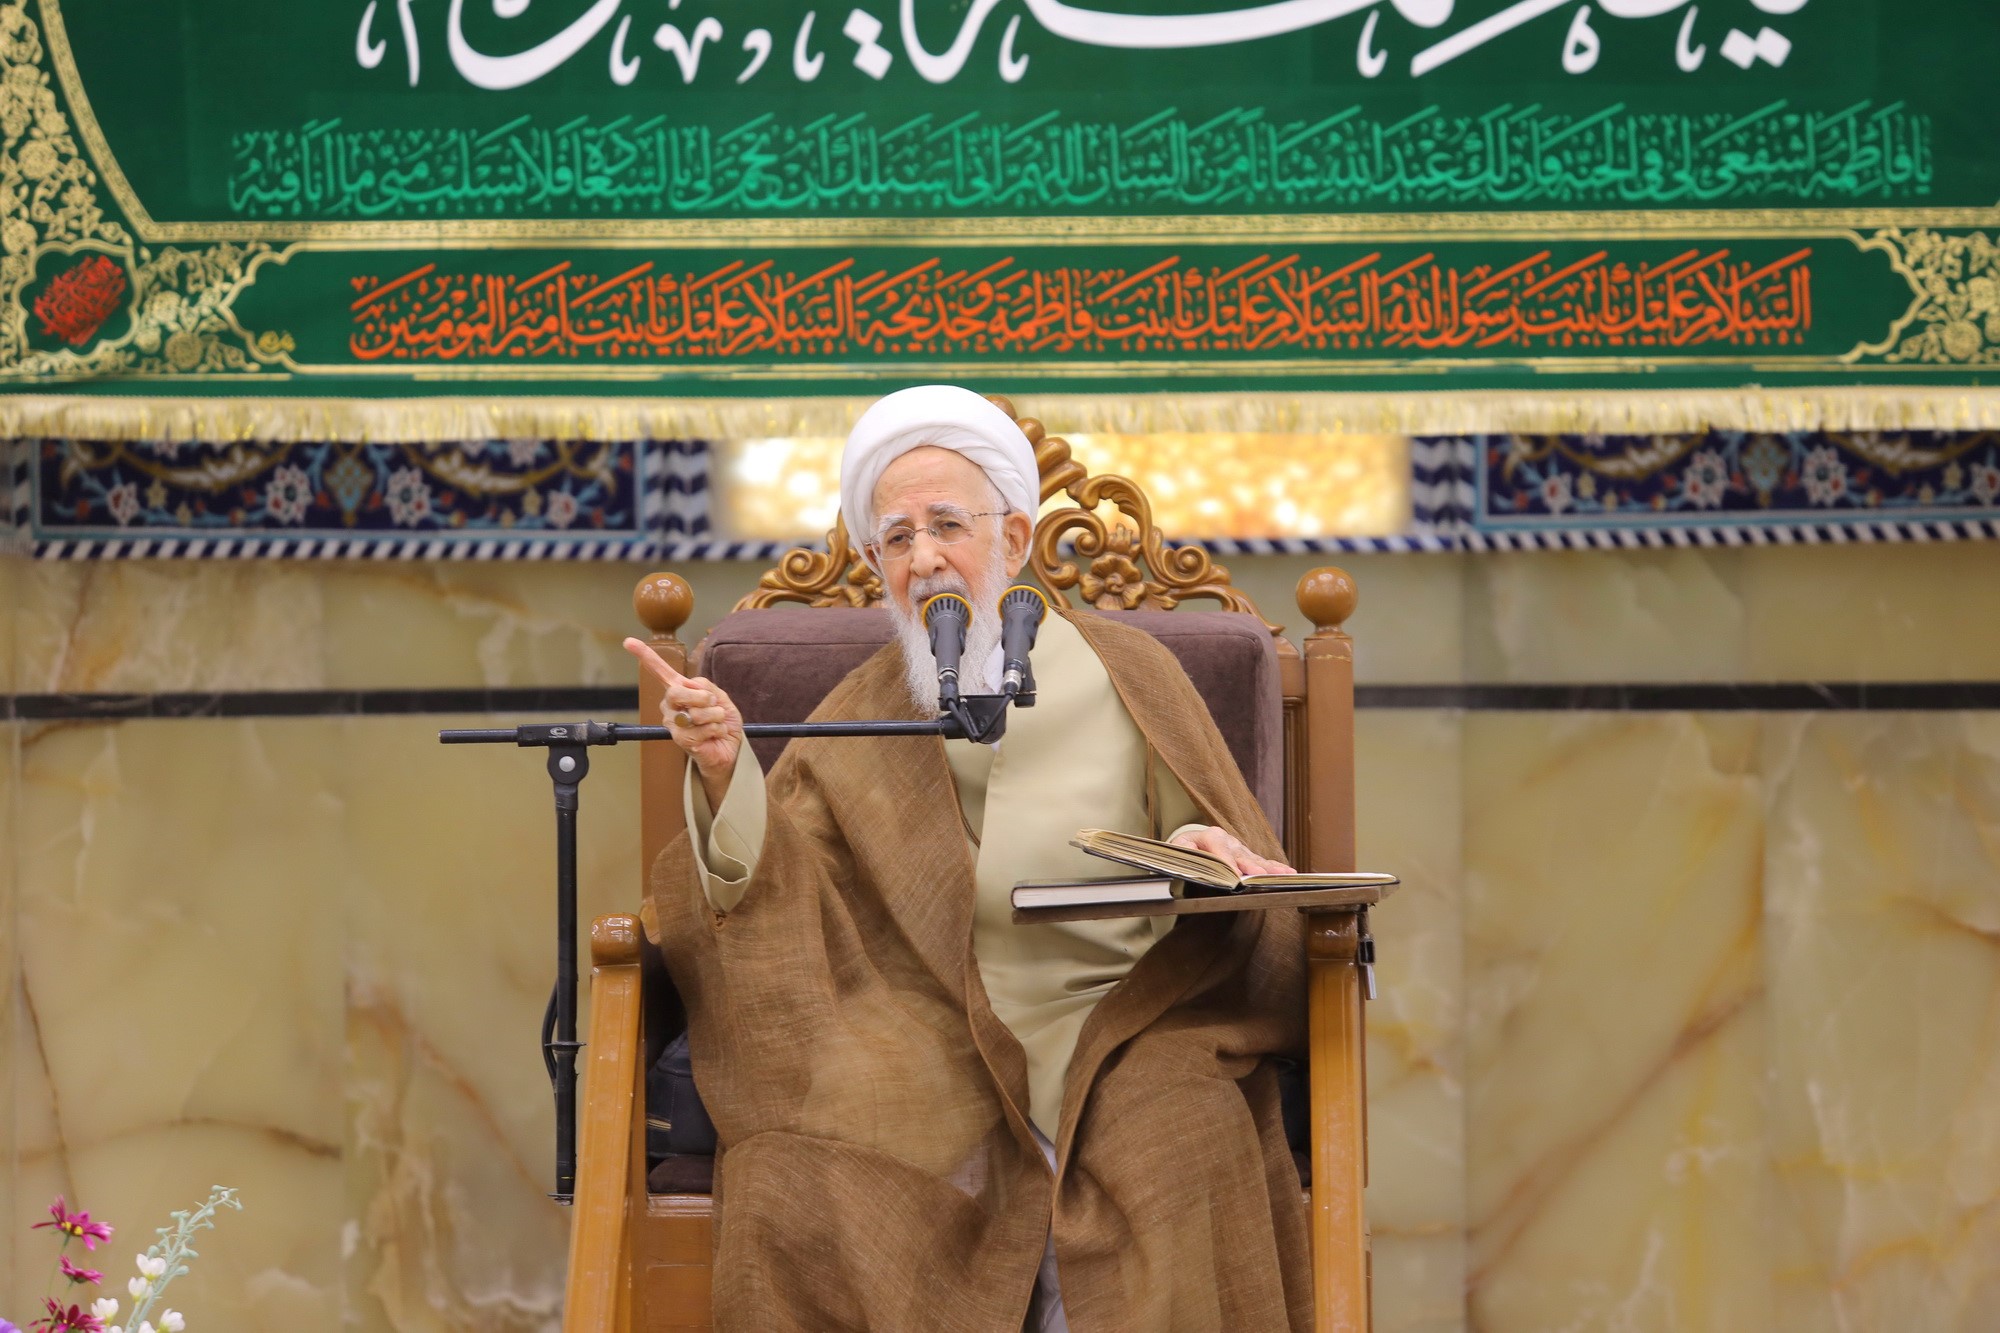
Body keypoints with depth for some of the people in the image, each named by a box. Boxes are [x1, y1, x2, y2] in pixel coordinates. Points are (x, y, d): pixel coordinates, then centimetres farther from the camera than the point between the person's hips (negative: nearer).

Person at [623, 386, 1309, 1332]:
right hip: (934, 1053, 2)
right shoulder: (862, 718, 13)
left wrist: (1211, 863, -15)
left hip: (1125, 1022, -1)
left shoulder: (1124, 677, 7)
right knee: (787, 1184, -27)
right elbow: (772, 895, 1)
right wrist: (724, 771, -17)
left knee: (1185, 1154, -35)